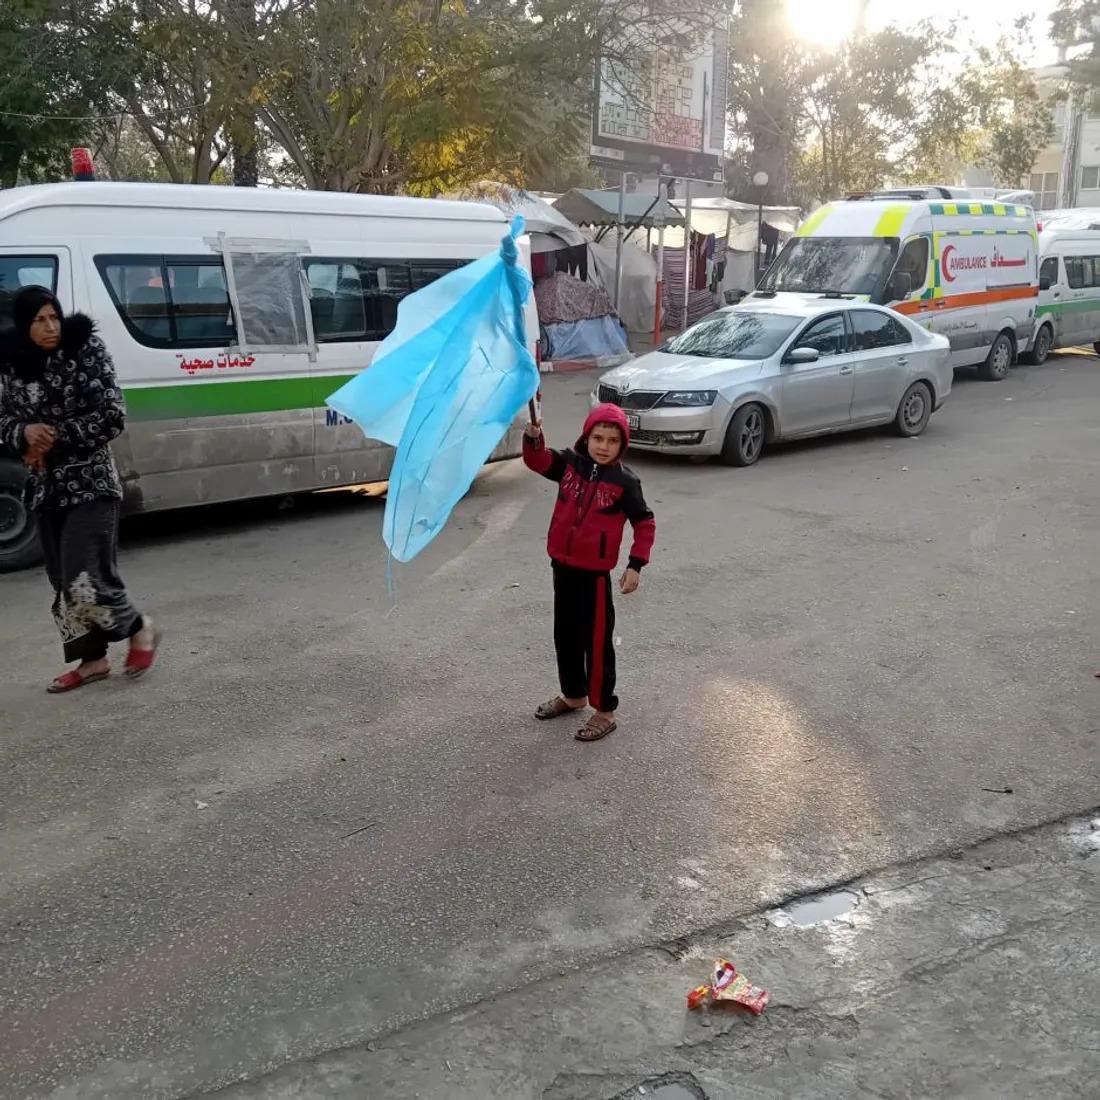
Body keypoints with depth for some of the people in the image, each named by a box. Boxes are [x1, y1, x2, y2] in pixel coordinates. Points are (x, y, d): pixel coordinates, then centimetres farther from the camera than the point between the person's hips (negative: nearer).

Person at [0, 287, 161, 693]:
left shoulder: (85, 352, -9)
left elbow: (112, 416, -13)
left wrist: (57, 439, -15)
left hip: (90, 484, -6)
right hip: (46, 489, 6)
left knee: (85, 580, -11)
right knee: (64, 582, 10)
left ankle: (140, 628, 14)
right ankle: (92, 659, 23)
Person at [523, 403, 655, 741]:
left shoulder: (624, 481, -11)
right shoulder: (571, 464, 1)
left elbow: (645, 525, -5)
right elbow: (537, 460, -6)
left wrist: (635, 565, -12)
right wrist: (533, 435, -26)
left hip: (595, 573, -5)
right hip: (562, 566, 6)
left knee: (596, 642, 1)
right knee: (564, 636, 18)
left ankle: (604, 711, 12)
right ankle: (573, 695, 37)